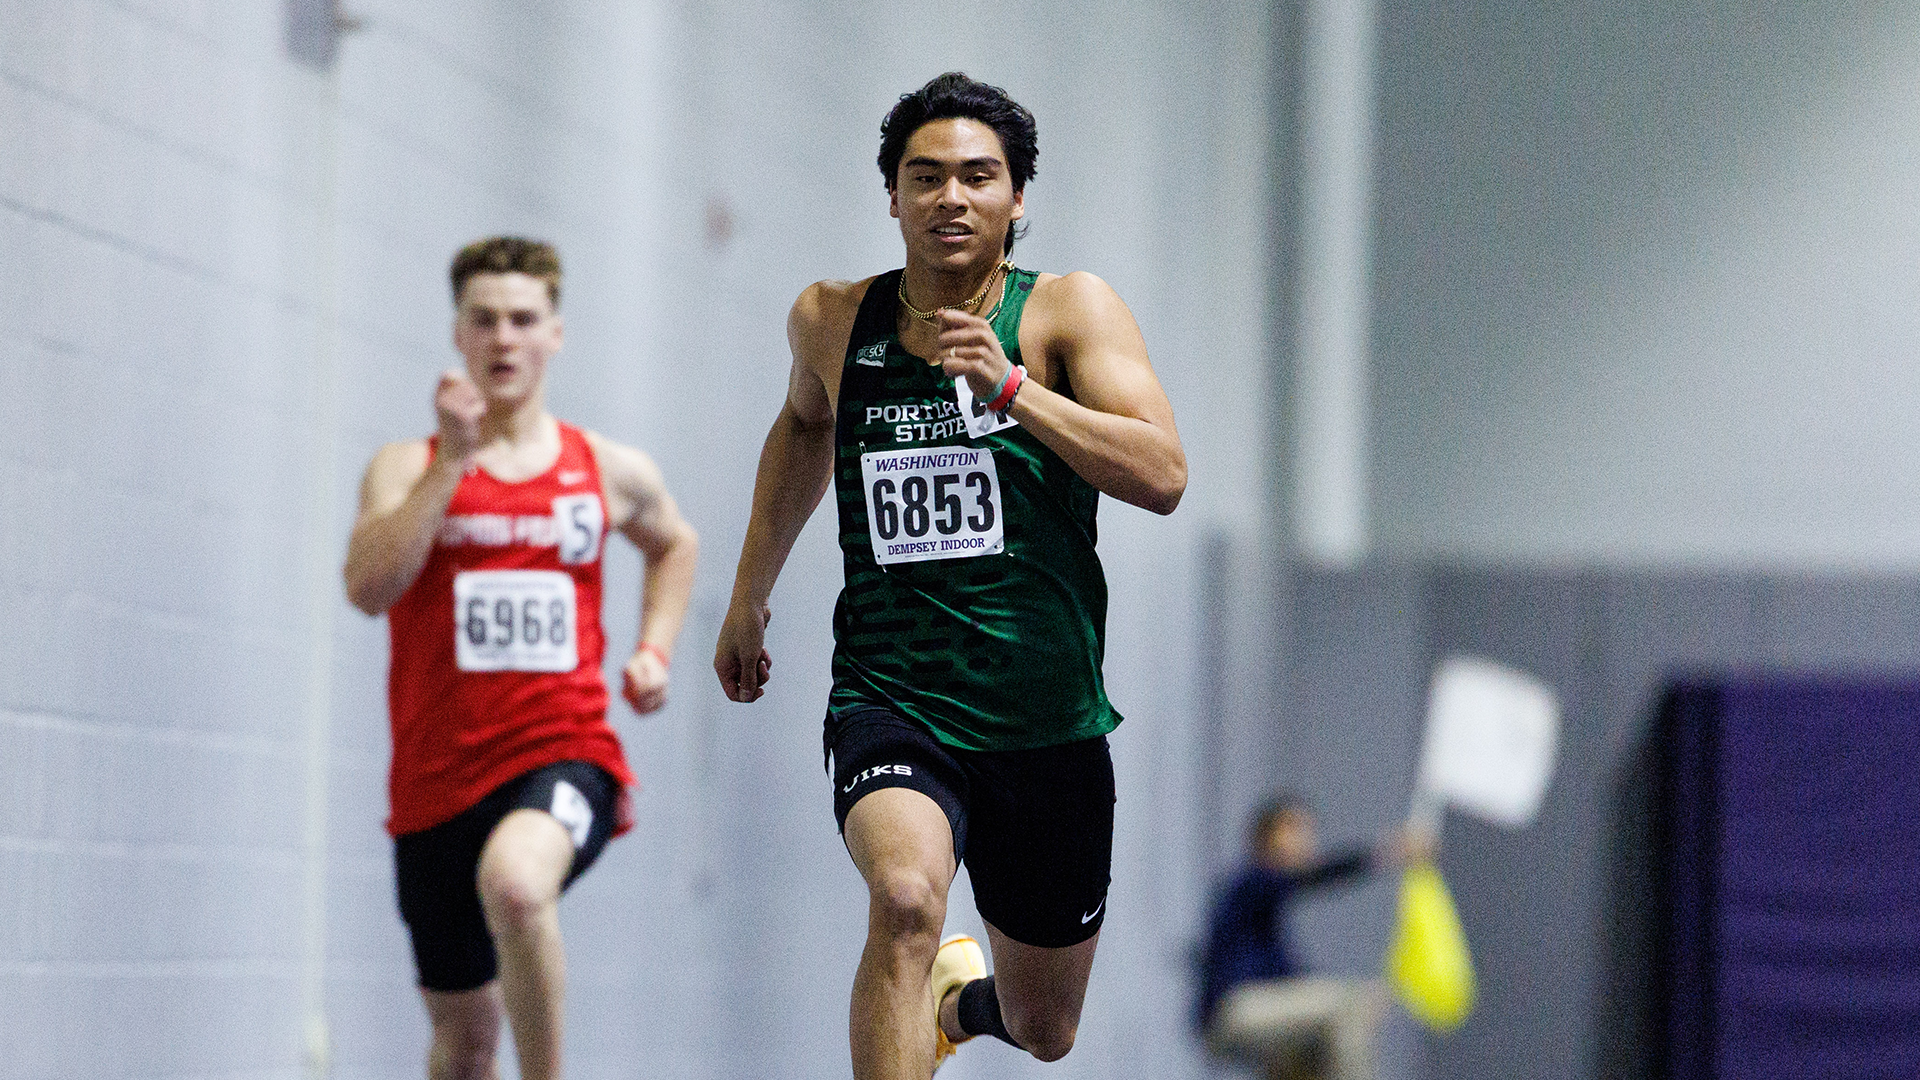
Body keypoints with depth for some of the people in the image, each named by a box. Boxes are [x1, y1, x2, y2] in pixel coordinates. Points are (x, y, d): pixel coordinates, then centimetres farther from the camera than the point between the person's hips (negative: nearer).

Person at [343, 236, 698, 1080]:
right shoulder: (411, 468, 3)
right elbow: (368, 587, -16)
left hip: (565, 756, -1)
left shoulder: (611, 472, 9)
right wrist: (454, 460, -19)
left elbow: (674, 542, 32)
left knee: (514, 883, -36)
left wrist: (654, 649, 16)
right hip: (438, 778, 1)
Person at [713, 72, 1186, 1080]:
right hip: (890, 700, -1)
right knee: (906, 895, -34)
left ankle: (958, 997, 52)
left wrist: (1009, 387, -26)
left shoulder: (1068, 310, -5)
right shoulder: (832, 320, 4)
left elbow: (1162, 477, -17)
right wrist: (749, 598, 30)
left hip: (1047, 721, 1)